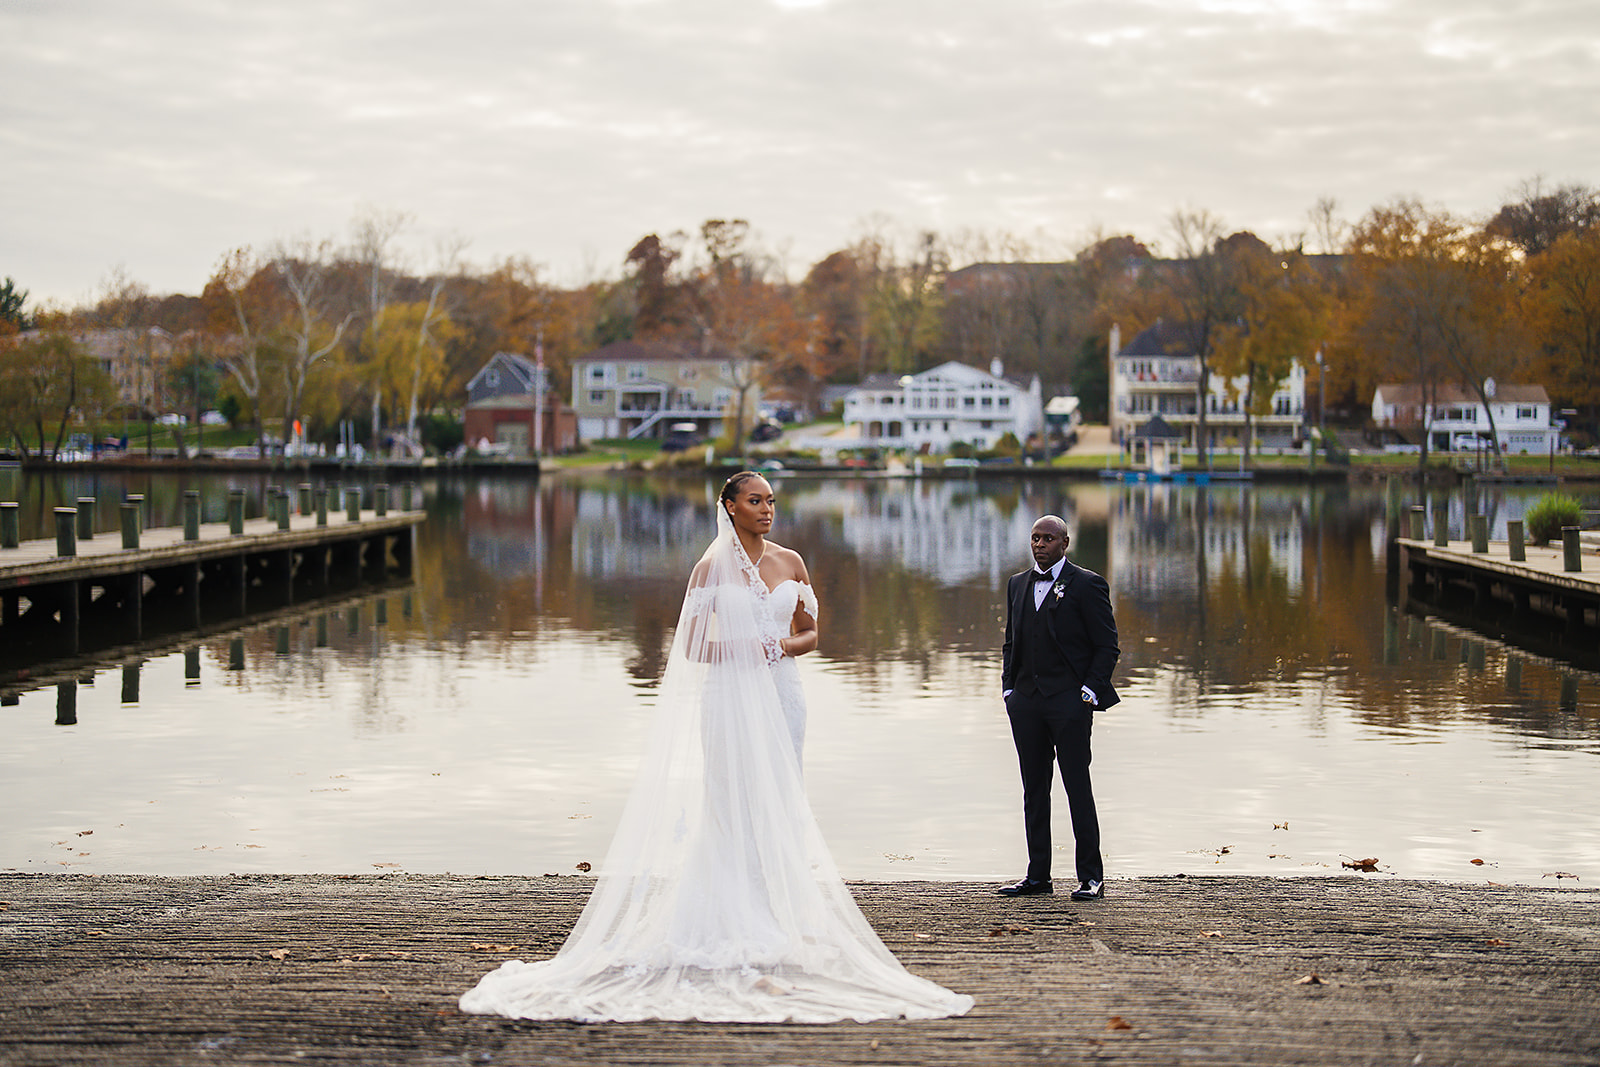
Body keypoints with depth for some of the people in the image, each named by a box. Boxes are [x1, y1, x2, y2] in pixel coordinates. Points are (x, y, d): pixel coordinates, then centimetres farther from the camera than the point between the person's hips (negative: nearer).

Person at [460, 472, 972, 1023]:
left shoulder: (790, 562, 11)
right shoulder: (713, 567, 0)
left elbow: (811, 634, 16)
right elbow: (690, 647, -2)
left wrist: (786, 646, -5)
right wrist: (742, 649, -16)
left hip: (781, 695, 4)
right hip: (731, 696, -4)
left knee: (781, 816, 2)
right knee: (738, 817, -7)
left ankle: (775, 933, 9)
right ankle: (749, 956, -8)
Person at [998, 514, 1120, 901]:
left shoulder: (1086, 585, -2)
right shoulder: (1018, 584, 15)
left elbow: (1106, 646, -3)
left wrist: (1089, 693, -11)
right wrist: (1009, 688, 9)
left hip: (1069, 700, -6)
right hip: (1026, 701, 6)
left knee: (1078, 788, -5)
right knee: (1033, 789, 8)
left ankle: (1091, 876, 1)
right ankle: (1037, 876, 13)